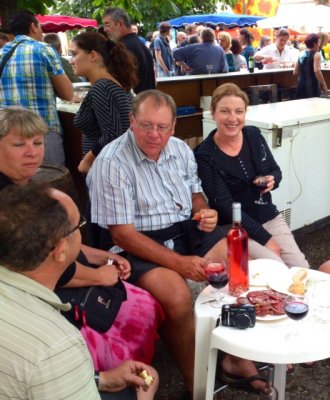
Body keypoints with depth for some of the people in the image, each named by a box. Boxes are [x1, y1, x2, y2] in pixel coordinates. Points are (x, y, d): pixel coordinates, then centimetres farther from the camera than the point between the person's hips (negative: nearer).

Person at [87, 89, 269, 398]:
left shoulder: (180, 149, 4)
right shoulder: (111, 163, -17)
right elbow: (122, 234, -18)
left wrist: (204, 212, -7)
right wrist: (178, 262, -24)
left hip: (188, 231, 7)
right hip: (140, 245, -6)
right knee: (177, 297, -32)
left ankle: (237, 357, 9)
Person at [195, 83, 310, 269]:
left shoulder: (254, 135, -1)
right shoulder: (205, 156, -17)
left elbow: (276, 170, 12)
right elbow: (226, 207, -17)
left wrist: (272, 180, -14)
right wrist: (265, 239, -17)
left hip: (271, 217, 5)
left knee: (302, 270, -5)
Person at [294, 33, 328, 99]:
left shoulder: (301, 54, 13)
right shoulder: (316, 54, -7)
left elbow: (295, 72, 14)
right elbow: (317, 71, -21)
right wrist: (324, 85, -16)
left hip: (301, 84, 7)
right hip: (312, 85, -7)